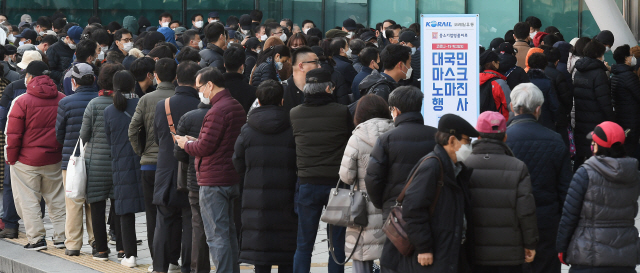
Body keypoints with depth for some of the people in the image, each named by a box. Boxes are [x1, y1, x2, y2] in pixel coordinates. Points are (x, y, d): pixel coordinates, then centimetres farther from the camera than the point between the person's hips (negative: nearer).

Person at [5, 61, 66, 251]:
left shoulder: (22, 102, -12)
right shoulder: (61, 100, 1)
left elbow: (13, 134, -10)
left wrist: (11, 158, 0)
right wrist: (62, 152, 16)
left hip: (27, 162, -4)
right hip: (54, 160, 5)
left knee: (28, 200, 4)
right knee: (56, 199, 14)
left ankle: (36, 239, 3)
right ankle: (61, 237, 15)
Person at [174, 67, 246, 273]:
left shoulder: (217, 111, -18)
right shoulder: (237, 107, 13)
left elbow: (205, 147, -19)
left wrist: (186, 144, -1)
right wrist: (195, 142, 12)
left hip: (213, 181, -10)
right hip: (232, 179, 10)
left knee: (216, 235, -6)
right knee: (229, 232, 16)